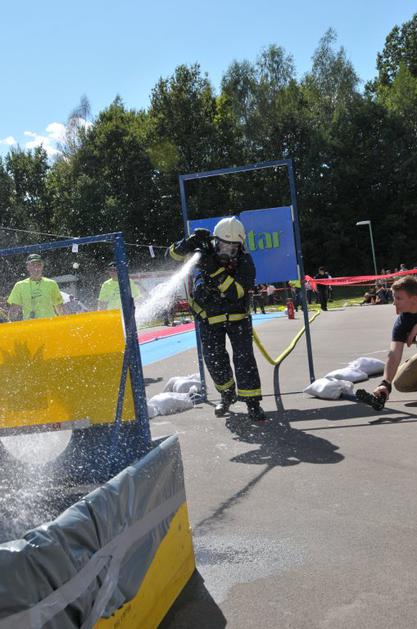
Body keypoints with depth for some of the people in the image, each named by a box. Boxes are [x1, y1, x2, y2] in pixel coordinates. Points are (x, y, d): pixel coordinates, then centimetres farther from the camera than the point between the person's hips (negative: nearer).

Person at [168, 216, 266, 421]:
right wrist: (190, 242, -29)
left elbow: (236, 292, -28)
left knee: (244, 357, -11)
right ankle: (227, 394, 29)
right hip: (209, 317, 2)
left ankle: (252, 401, -1)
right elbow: (175, 253, -9)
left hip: (237, 316, -2)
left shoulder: (245, 262, -16)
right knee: (214, 359, 4)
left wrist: (215, 270, -37)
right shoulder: (204, 254, -10)